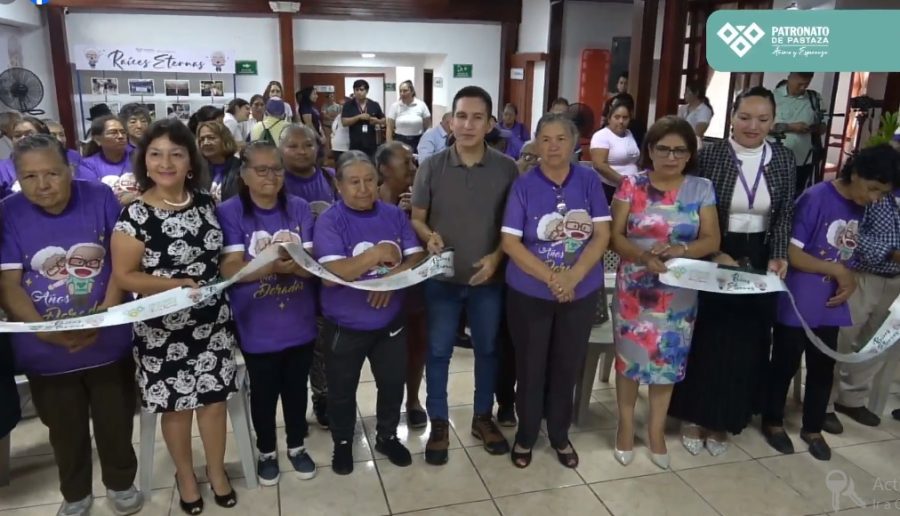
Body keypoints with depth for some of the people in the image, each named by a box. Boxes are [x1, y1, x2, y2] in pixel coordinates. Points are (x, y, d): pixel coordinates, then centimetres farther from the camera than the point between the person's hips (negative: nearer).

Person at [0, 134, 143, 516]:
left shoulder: (100, 198, -7)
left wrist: (105, 316, -18)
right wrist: (41, 327, -23)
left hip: (108, 341, 0)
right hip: (46, 349, 1)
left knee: (115, 420, 14)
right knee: (65, 428, 18)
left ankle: (120, 483, 39)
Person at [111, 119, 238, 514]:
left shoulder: (205, 201, 1)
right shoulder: (135, 215, -14)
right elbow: (123, 275, -12)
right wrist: (174, 285, -24)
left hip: (213, 319, 3)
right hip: (163, 327, -3)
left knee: (213, 396, 12)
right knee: (176, 403, 11)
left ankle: (217, 470, 34)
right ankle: (185, 474, 35)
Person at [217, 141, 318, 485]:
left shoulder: (299, 209, -1)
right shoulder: (229, 213, -9)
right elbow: (230, 269, -18)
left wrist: (293, 264, -29)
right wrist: (272, 264, -34)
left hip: (299, 322, 3)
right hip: (258, 327, -2)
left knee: (296, 388, 19)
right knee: (263, 392, 16)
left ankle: (296, 446, 41)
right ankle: (266, 452, 38)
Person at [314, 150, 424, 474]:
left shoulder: (395, 215, -2)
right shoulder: (329, 222, -15)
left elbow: (417, 258, -5)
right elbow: (330, 274, -26)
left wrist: (393, 277, -24)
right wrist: (378, 254, -26)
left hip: (391, 321, 3)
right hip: (345, 326, -3)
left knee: (393, 383, 19)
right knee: (342, 389, 16)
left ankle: (387, 436, 43)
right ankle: (342, 443, 40)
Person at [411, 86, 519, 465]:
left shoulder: (507, 169, -5)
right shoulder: (431, 167, -5)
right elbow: (416, 218, 0)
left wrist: (497, 257, -13)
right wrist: (429, 237, -21)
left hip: (489, 278, 1)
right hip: (442, 278, 0)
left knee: (487, 350, 15)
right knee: (438, 352, 9)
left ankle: (483, 417, 35)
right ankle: (439, 423, 27)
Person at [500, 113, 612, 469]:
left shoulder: (589, 181, -2)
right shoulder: (524, 185, -8)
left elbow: (602, 235, -5)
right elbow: (510, 242, -12)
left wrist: (573, 277, -18)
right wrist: (551, 278, -20)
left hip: (582, 292, 2)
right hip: (529, 293, -2)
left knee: (567, 367, 15)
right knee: (530, 368, 11)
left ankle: (560, 435, 35)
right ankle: (526, 435, 31)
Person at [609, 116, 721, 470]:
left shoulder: (701, 189, 0)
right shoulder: (632, 185, -5)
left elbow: (712, 240, -3)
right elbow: (615, 236, -7)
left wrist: (679, 249, -22)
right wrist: (644, 256, -25)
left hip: (679, 292, 2)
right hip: (634, 288, -1)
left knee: (668, 358, 10)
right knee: (629, 355, 7)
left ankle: (657, 429, 28)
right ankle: (626, 425, 26)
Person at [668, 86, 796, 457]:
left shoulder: (783, 160, 2)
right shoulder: (710, 155, -8)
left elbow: (785, 216, 3)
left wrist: (778, 256, -12)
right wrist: (714, 254, -19)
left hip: (758, 262, 4)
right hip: (711, 260, -3)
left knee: (745, 343, 10)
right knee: (704, 340, 4)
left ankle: (723, 421, 28)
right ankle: (693, 416, 22)